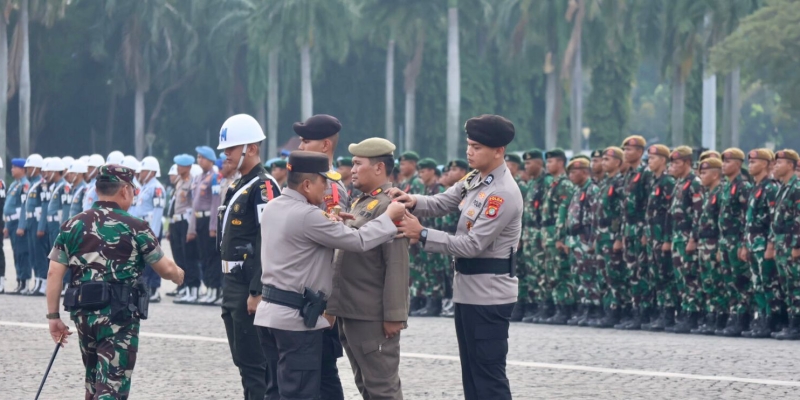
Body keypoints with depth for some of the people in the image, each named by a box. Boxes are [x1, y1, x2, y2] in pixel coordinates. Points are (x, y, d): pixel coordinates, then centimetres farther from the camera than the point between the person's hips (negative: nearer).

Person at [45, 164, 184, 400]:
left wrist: (54, 316, 7)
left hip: (83, 313, 5)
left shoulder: (72, 226, 6)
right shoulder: (134, 228, -5)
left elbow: (54, 273, 2)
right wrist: (178, 274, 23)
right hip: (119, 315, -5)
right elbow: (165, 268, 0)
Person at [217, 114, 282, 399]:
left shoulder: (263, 187, -14)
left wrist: (257, 292, -24)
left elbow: (270, 244, -21)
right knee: (243, 360, 14)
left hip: (251, 288, -10)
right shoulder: (237, 187, 17)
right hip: (233, 287, 10)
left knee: (254, 364, -8)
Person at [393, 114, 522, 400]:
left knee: (489, 376, -7)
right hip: (469, 291, 10)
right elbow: (443, 203, 8)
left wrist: (422, 235, -21)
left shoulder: (504, 194, -21)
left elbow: (473, 244, -23)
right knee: (472, 374, 14)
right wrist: (413, 202, -13)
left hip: (489, 296, -10)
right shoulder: (475, 179, 9)